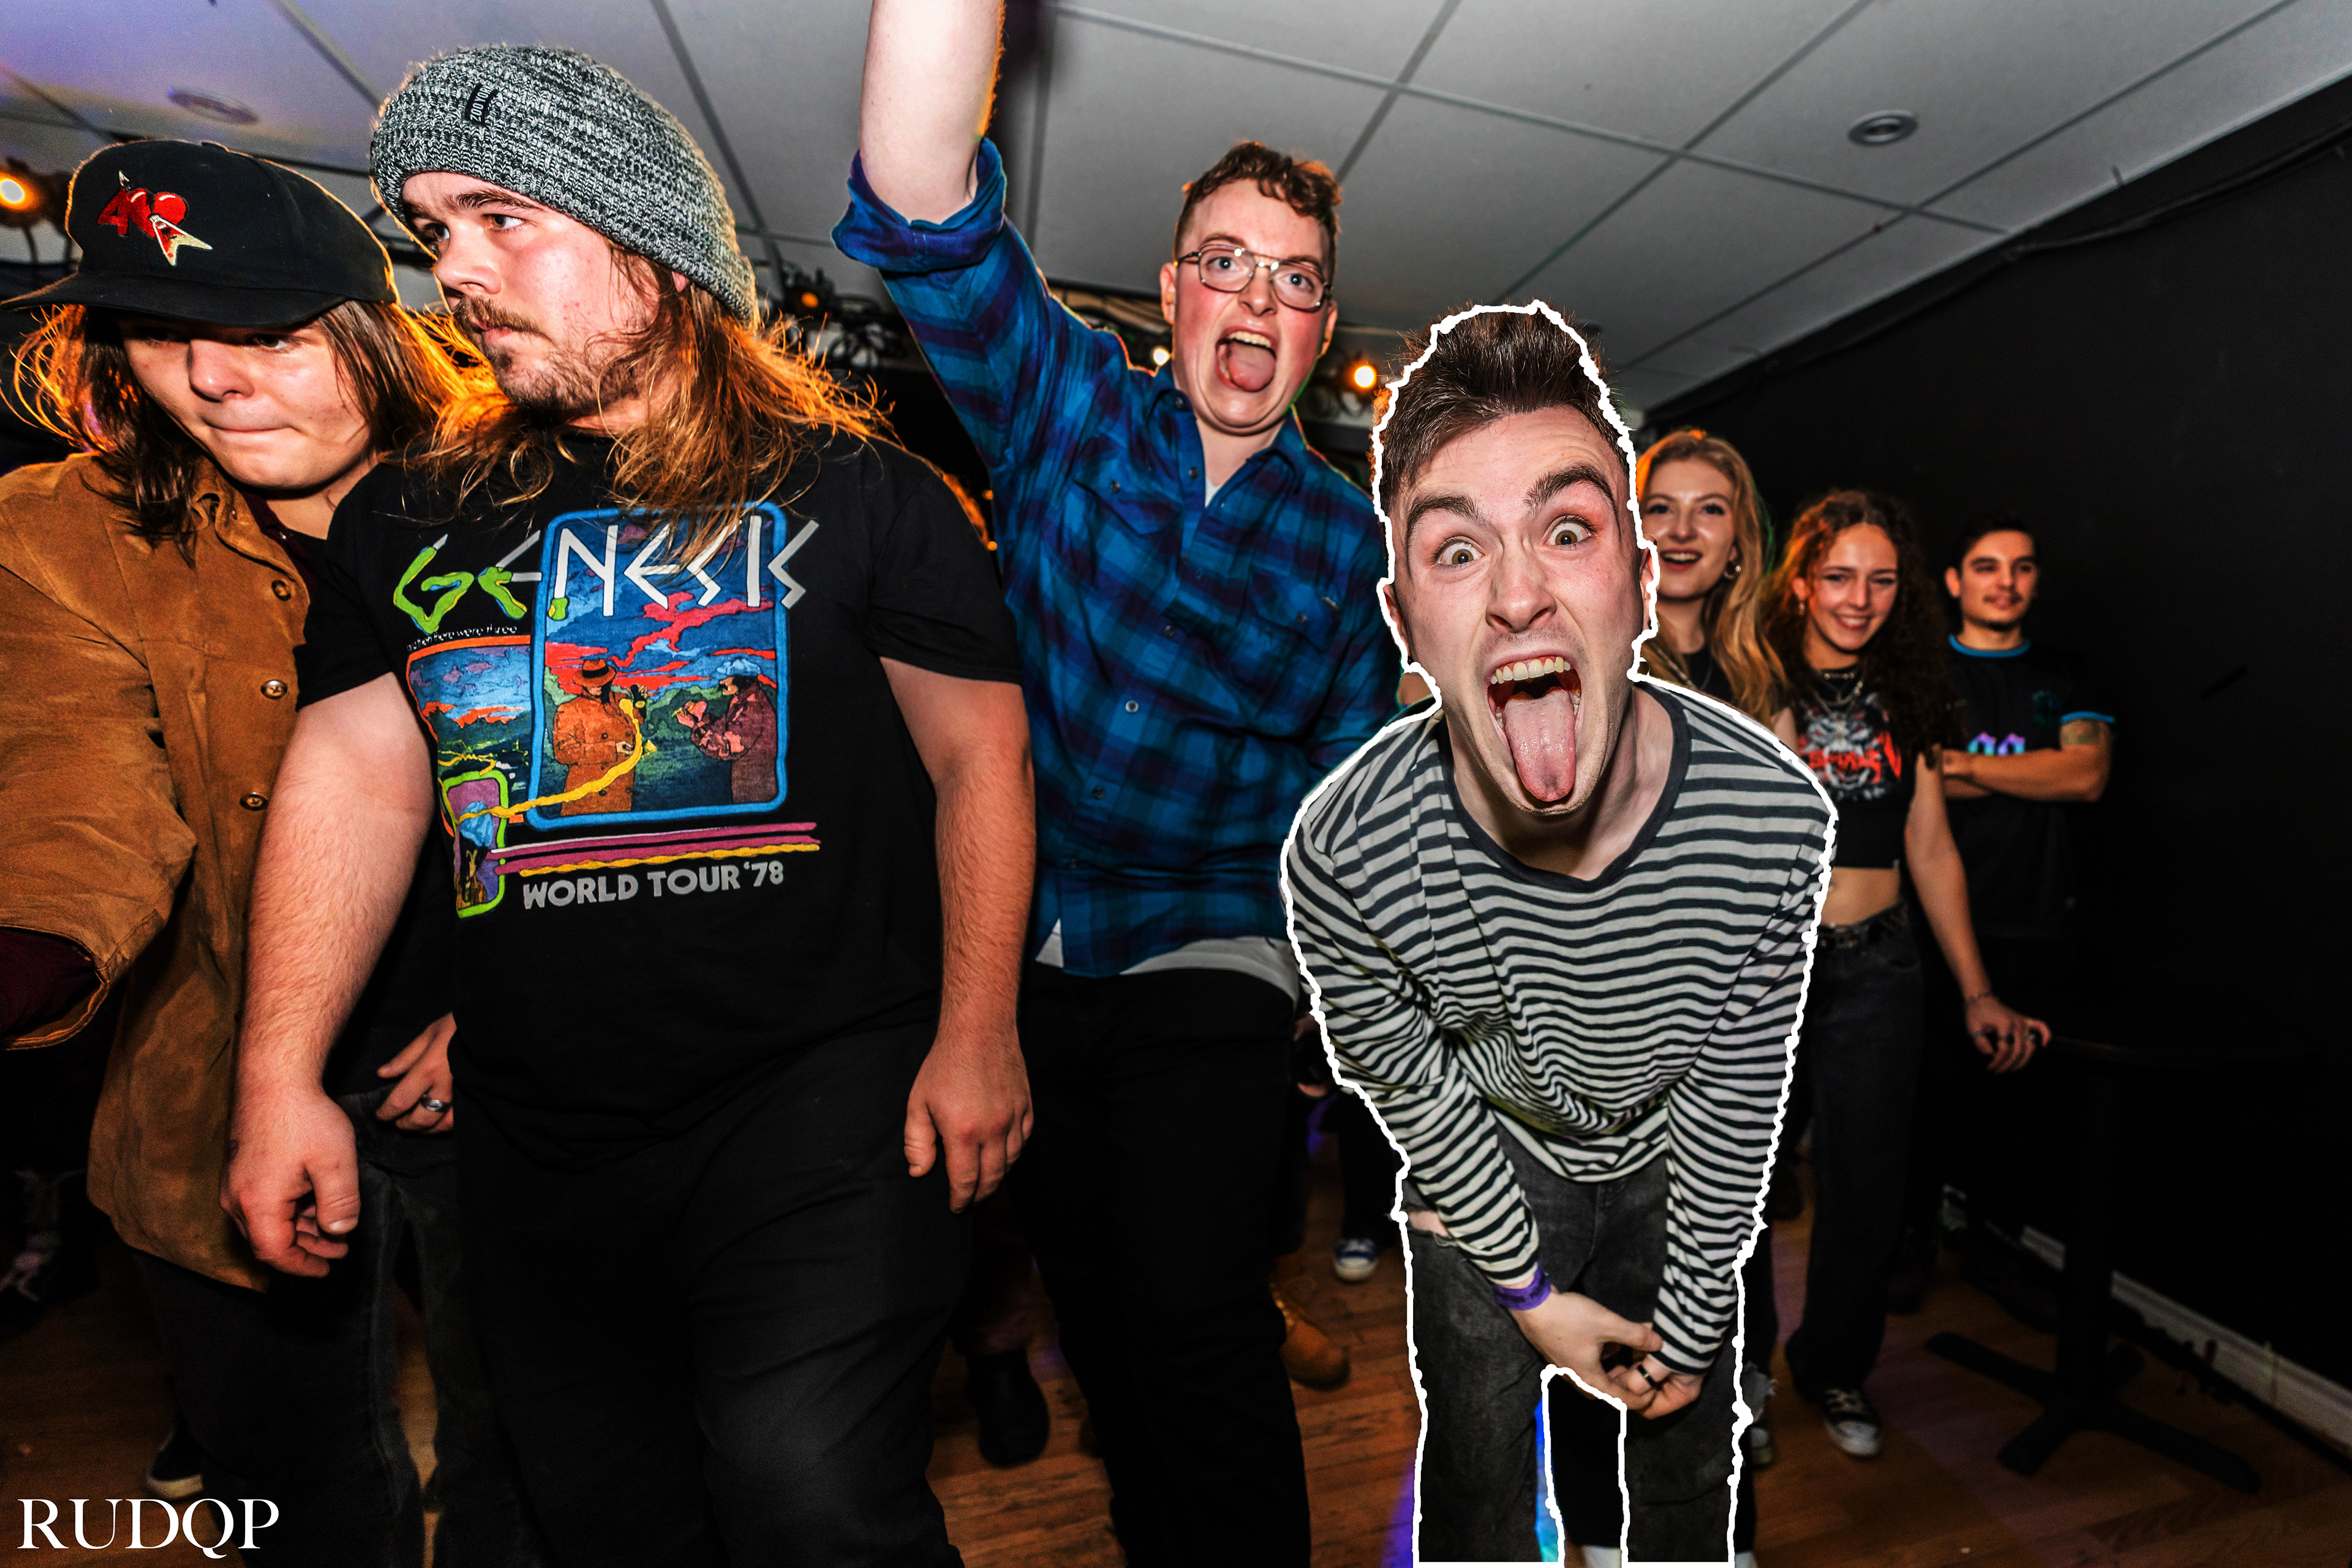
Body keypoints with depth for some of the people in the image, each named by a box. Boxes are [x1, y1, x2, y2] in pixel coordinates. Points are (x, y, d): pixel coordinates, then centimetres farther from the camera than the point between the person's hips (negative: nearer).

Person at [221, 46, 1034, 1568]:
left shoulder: (853, 489, -5)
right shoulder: (407, 516, 8)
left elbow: (977, 759, -7)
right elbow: (353, 777, 8)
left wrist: (977, 1035, -11)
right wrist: (277, 1077, 2)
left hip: (824, 1090, -4)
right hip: (542, 1144, 5)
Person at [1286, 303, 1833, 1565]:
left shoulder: (1777, 814, -31)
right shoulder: (1341, 857, -36)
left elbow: (1735, 1106, -15)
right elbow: (1419, 1102, -17)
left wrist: (1692, 1323, -3)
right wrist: (1531, 1291, -5)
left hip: (1669, 1165, 2)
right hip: (1481, 1175, -1)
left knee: (1688, 1448, 27)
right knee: (1478, 1466, 22)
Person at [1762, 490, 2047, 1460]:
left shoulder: (1904, 698, 10)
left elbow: (1931, 851, 12)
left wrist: (1976, 993, 11)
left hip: (1874, 969, 4)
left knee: (1866, 1188, 12)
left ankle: (1834, 1365, 37)